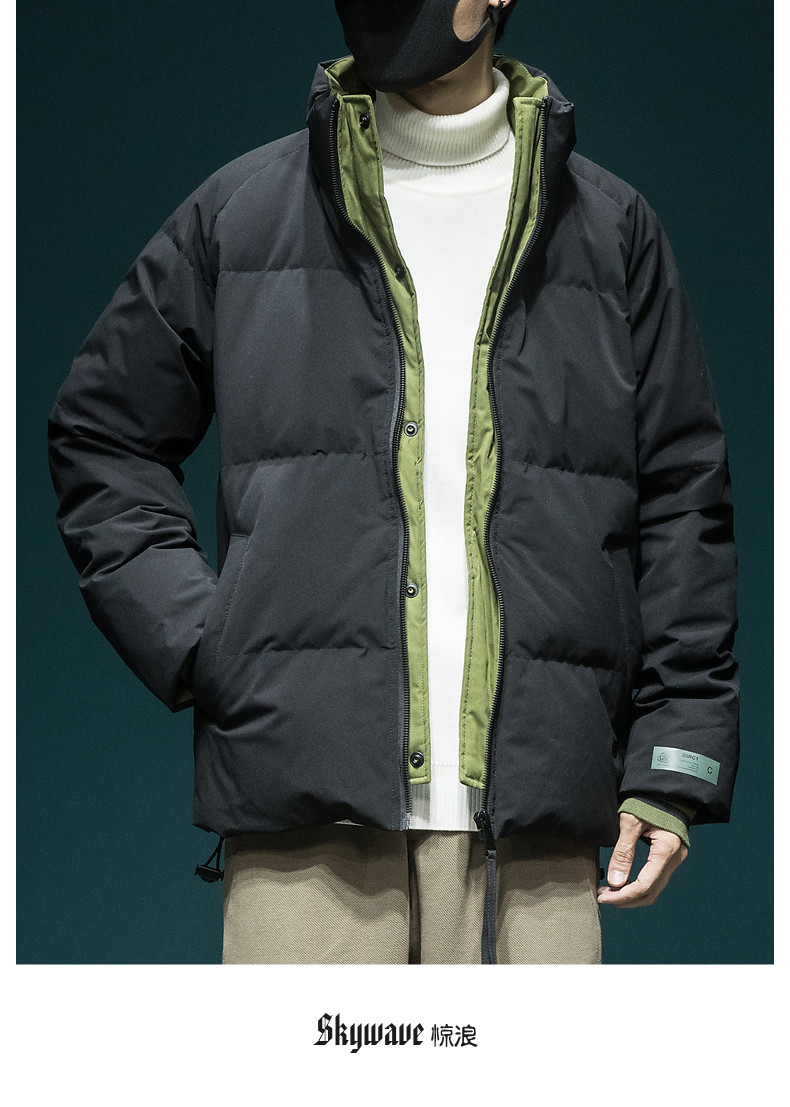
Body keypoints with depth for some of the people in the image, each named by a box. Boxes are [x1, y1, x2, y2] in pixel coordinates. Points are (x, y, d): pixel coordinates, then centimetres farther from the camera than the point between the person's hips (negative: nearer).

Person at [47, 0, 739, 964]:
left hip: (534, 818, 1)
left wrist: (674, 765, 3)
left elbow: (682, 497, 12)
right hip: (304, 818, 0)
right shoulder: (240, 215, 11)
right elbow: (101, 434, 17)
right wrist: (193, 641, 2)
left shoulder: (609, 230, 12)